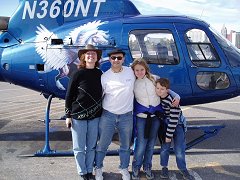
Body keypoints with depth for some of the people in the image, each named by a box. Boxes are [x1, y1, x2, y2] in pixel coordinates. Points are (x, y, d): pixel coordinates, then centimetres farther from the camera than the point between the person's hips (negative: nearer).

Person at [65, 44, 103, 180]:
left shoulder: (100, 74, 3)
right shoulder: (78, 74, -7)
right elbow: (69, 95, -4)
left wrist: (101, 113, 11)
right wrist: (68, 116, -5)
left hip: (95, 116, 3)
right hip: (78, 116, -3)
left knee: (91, 147, 12)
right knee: (79, 148, 7)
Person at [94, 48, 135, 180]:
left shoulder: (131, 71, -3)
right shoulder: (105, 76, -4)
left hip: (126, 115, 1)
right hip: (108, 115, -1)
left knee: (126, 145, 15)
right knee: (102, 144, 5)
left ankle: (124, 168, 35)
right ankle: (98, 168, 27)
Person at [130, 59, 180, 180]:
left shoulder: (154, 79, -2)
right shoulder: (133, 84, -3)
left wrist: (176, 96, -7)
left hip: (156, 115, 2)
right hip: (141, 116, -2)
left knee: (151, 143, 10)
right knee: (141, 143, -8)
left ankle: (147, 167, 28)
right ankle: (136, 168, 13)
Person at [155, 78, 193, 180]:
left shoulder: (173, 101, -29)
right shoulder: (157, 97, -14)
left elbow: (174, 120, -25)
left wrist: (169, 135, -20)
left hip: (177, 124, -4)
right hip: (165, 122, 4)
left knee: (179, 149, -3)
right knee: (164, 147, 0)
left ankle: (182, 169, 16)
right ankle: (164, 168, 17)